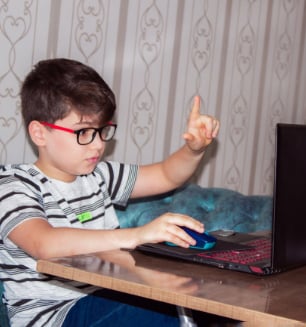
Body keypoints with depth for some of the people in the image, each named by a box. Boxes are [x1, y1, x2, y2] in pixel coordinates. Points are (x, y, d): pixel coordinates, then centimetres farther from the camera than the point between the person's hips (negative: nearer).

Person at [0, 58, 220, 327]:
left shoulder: (98, 176, 14)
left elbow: (166, 176, 21)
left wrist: (194, 149, -3)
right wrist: (137, 235, -36)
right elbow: (45, 244, -29)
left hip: (106, 301, 7)